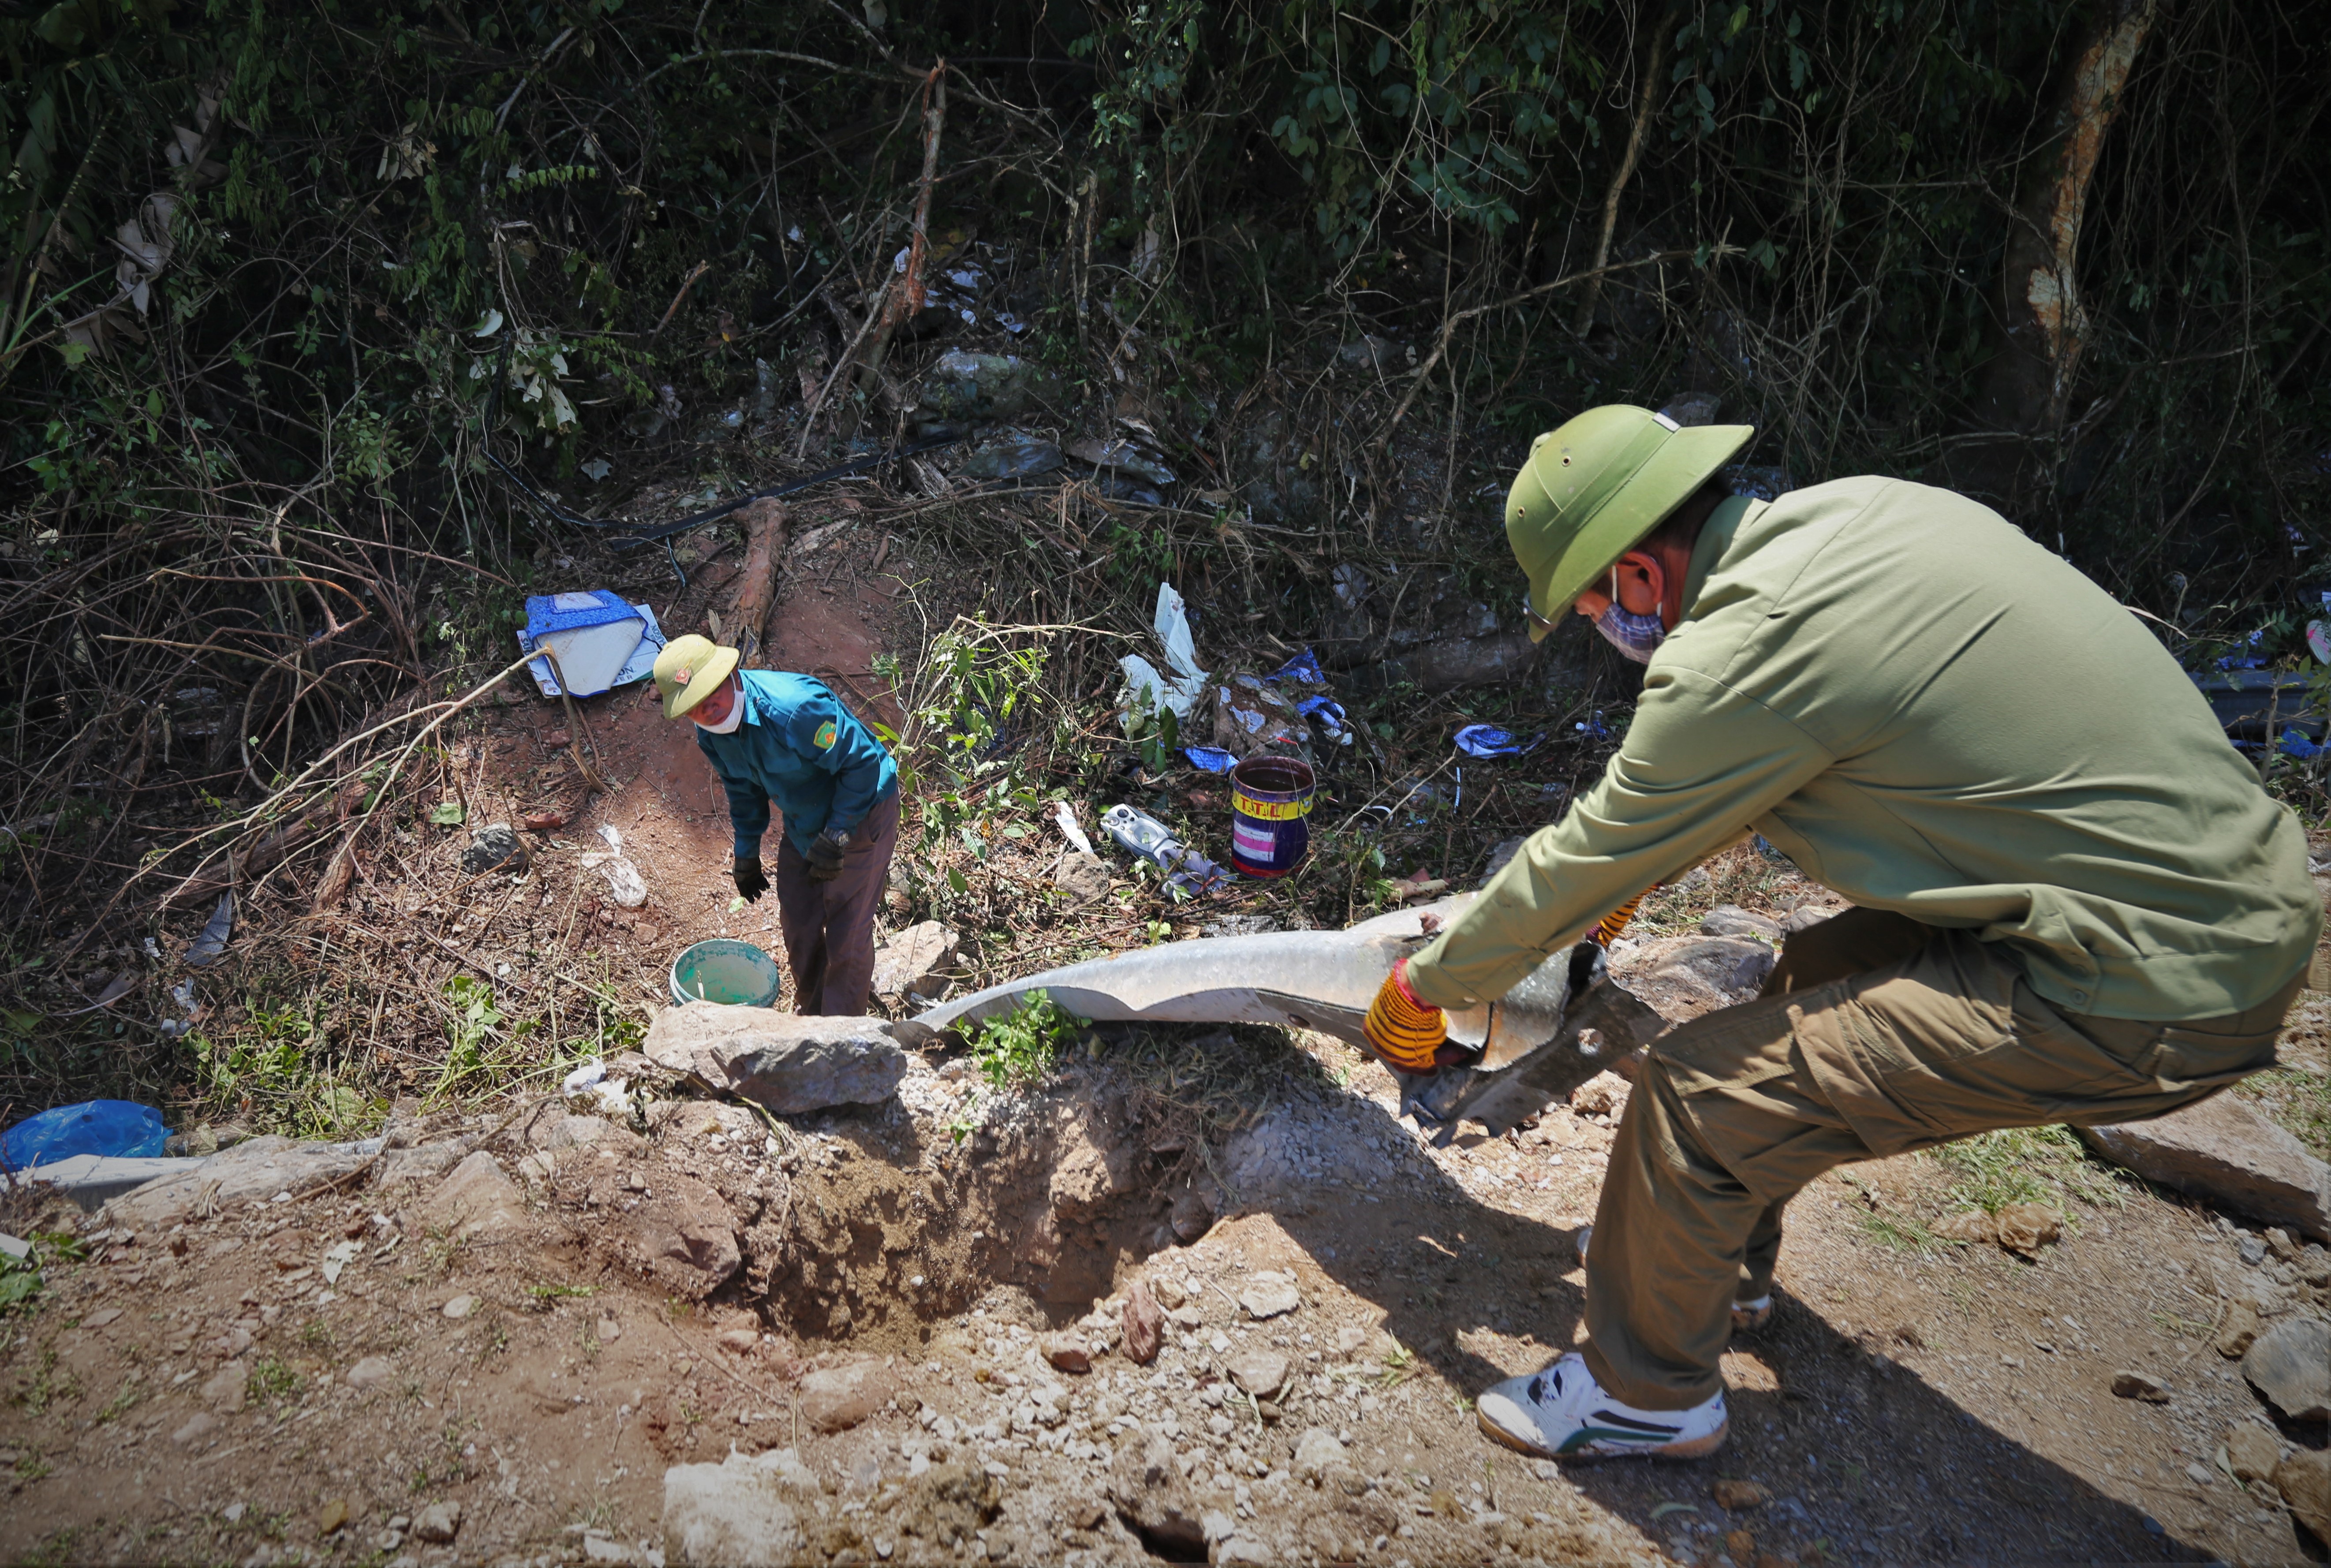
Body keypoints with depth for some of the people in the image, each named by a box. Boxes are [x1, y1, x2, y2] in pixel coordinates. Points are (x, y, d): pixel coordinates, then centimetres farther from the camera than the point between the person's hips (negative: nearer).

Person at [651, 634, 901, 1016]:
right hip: (802, 823, 7)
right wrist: (747, 854, 18)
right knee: (798, 926, 17)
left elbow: (862, 763, -27)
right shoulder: (710, 734, -10)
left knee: (847, 936, -5)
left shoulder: (794, 708, -36)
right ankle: (809, 1014, 41)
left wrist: (835, 838, -27)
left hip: (861, 812, -7)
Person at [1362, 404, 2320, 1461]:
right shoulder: (1857, 508, 7)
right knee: (1817, 976, 24)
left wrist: (1427, 987, 8)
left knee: (1699, 1088, -7)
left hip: (2149, 998, -10)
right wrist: (1629, 869, 31)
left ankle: (1649, 1392, 17)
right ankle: (1721, 1269, 42)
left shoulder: (1742, 655, -20)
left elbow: (1582, 867, -8)